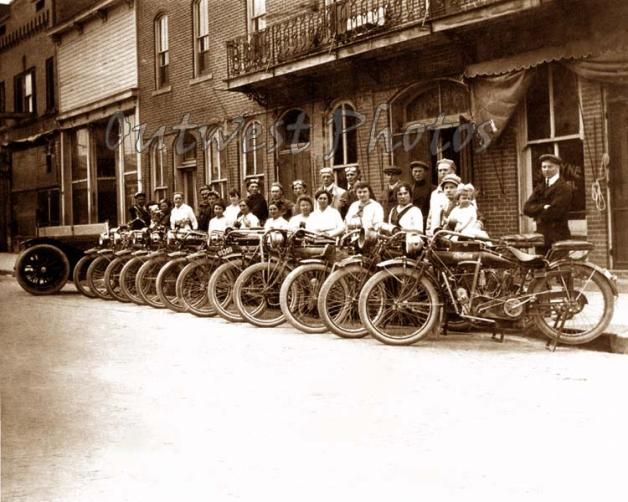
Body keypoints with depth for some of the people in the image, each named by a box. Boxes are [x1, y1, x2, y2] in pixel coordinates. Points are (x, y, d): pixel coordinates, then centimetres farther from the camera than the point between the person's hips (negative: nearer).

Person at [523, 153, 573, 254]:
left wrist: (538, 213, -2)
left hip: (558, 237, -6)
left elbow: (554, 211, -17)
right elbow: (527, 208, 2)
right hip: (541, 236, 6)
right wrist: (543, 207, -14)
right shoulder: (540, 188, 17)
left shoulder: (564, 188, -5)